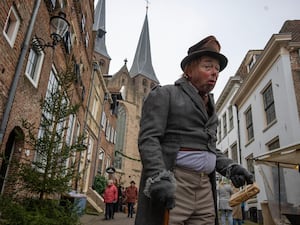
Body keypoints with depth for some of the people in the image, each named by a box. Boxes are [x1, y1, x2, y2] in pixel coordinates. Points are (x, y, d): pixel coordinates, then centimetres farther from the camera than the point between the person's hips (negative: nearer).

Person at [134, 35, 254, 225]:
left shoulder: (210, 106, 22)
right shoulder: (164, 94, 1)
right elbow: (148, 138, -9)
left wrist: (230, 167, 6)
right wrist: (159, 178, -23)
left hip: (205, 189, 7)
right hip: (171, 184, -6)